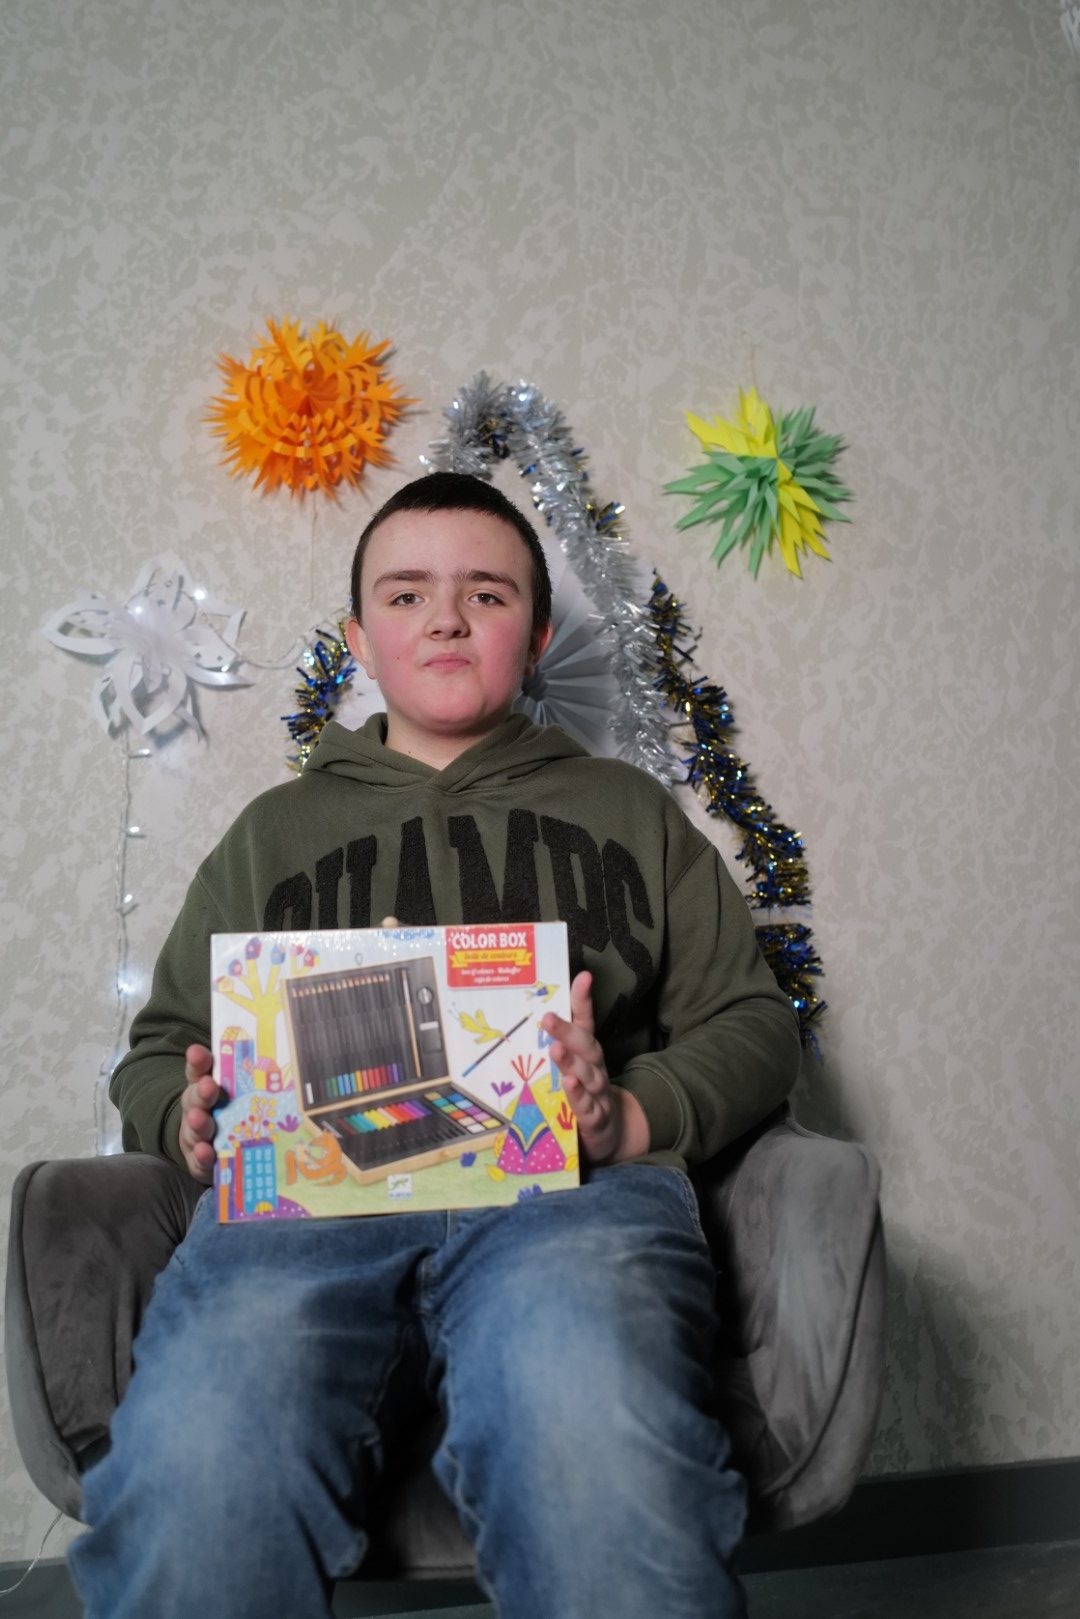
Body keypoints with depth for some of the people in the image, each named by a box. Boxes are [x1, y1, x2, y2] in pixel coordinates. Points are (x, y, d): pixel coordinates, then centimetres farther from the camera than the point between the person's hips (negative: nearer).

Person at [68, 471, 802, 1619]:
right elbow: (160, 1049, 27)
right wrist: (195, 1120, 2)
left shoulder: (625, 808, 27)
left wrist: (632, 1117, -3)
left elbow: (752, 1023, 19)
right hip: (308, 1196, 1)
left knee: (597, 1443, -38)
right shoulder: (276, 830, 30)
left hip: (566, 1189, 0)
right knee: (193, 1460, -34)